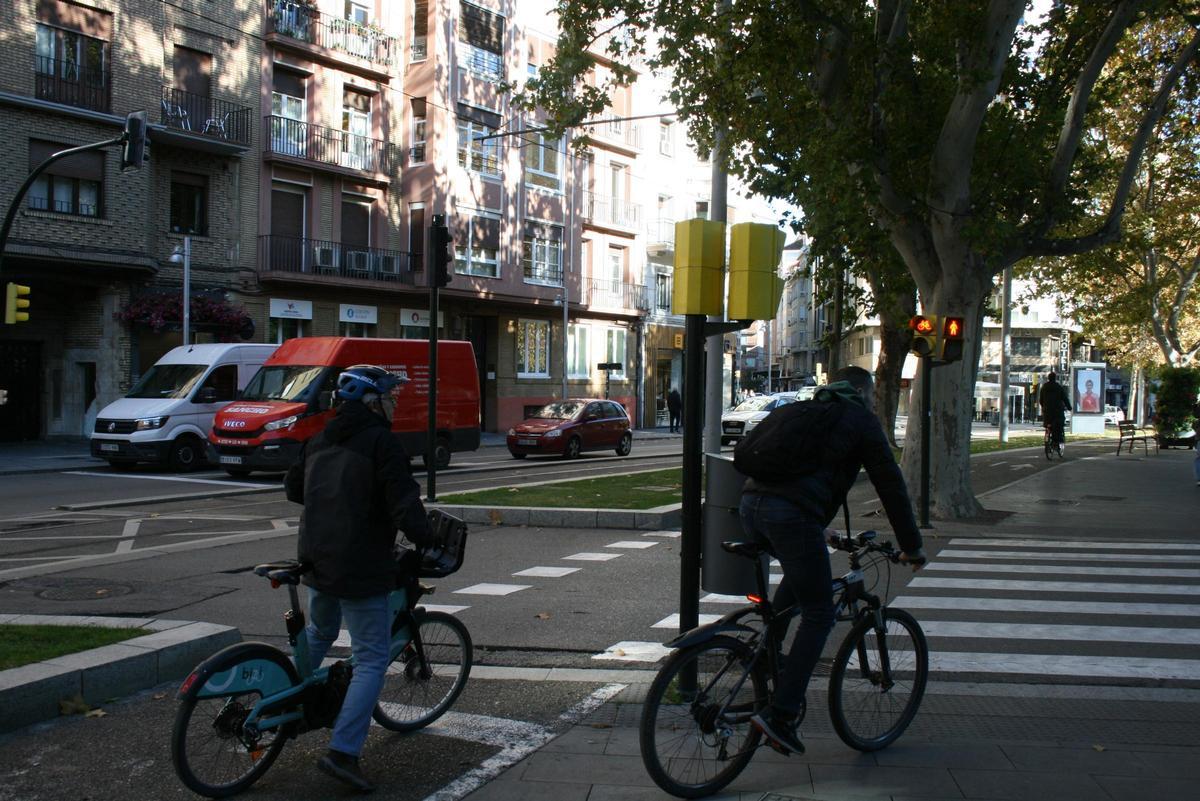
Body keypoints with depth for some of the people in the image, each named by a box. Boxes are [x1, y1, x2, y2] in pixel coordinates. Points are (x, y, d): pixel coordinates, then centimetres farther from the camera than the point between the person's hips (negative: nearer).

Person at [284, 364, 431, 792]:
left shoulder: (320, 440, 12)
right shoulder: (380, 441, -13)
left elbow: (294, 487, 24)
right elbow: (404, 503, -21)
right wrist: (424, 540, -8)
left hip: (317, 560, 8)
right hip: (360, 569, -8)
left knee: (319, 633, 32)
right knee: (372, 659, -3)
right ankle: (342, 752, -9)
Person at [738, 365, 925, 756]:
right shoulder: (862, 420, 11)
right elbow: (891, 486, 9)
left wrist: (818, 529, 53)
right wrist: (912, 547, 18)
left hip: (751, 505, 8)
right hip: (790, 514, -7)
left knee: (800, 575, 33)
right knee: (818, 614, 2)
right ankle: (781, 715, -4)